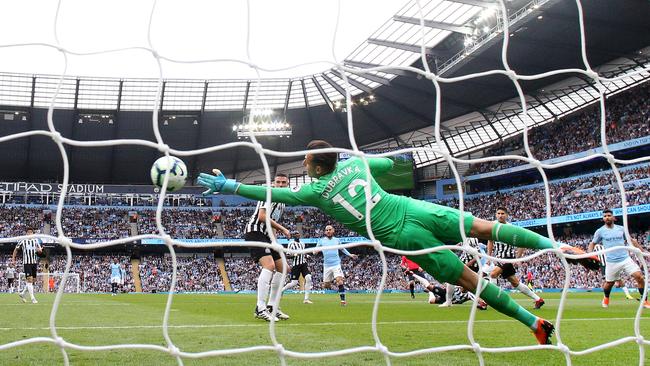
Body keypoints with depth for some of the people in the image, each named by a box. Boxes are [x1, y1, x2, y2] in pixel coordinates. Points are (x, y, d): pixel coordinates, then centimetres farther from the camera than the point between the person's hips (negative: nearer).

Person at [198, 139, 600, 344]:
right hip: (415, 210, 4)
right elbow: (389, 162, 34)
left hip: (402, 236, -3)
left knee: (469, 278, 2)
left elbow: (270, 193, 7)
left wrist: (229, 186, 14)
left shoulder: (316, 191, 5)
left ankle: (534, 322, 2)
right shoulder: (356, 162, 15)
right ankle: (561, 248, -4)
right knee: (486, 227, 3)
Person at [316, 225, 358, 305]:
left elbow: (342, 248, 25)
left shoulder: (337, 240, 8)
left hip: (336, 264, 0)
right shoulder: (321, 240, 3)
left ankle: (343, 300, -14)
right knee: (326, 285, 3)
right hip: (327, 265, 0)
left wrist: (350, 255, 19)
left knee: (339, 281, -19)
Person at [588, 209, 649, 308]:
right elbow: (592, 243, 11)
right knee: (609, 283, 9)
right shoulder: (600, 231, 0)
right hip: (611, 262, -1)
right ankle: (606, 298, 43)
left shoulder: (621, 229, 6)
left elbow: (632, 240, 17)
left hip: (626, 259, 1)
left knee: (639, 276, -13)